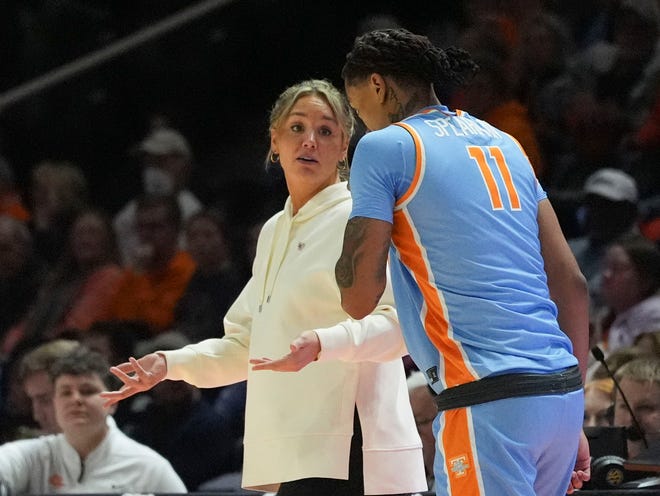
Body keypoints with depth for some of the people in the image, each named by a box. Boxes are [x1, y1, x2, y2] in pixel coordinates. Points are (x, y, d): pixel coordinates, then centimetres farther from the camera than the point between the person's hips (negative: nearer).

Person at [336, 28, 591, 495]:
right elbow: (572, 283, 17)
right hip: (562, 391, 7)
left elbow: (359, 299, -2)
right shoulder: (503, 143, 21)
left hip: (489, 399, -7)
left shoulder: (385, 146, 1)